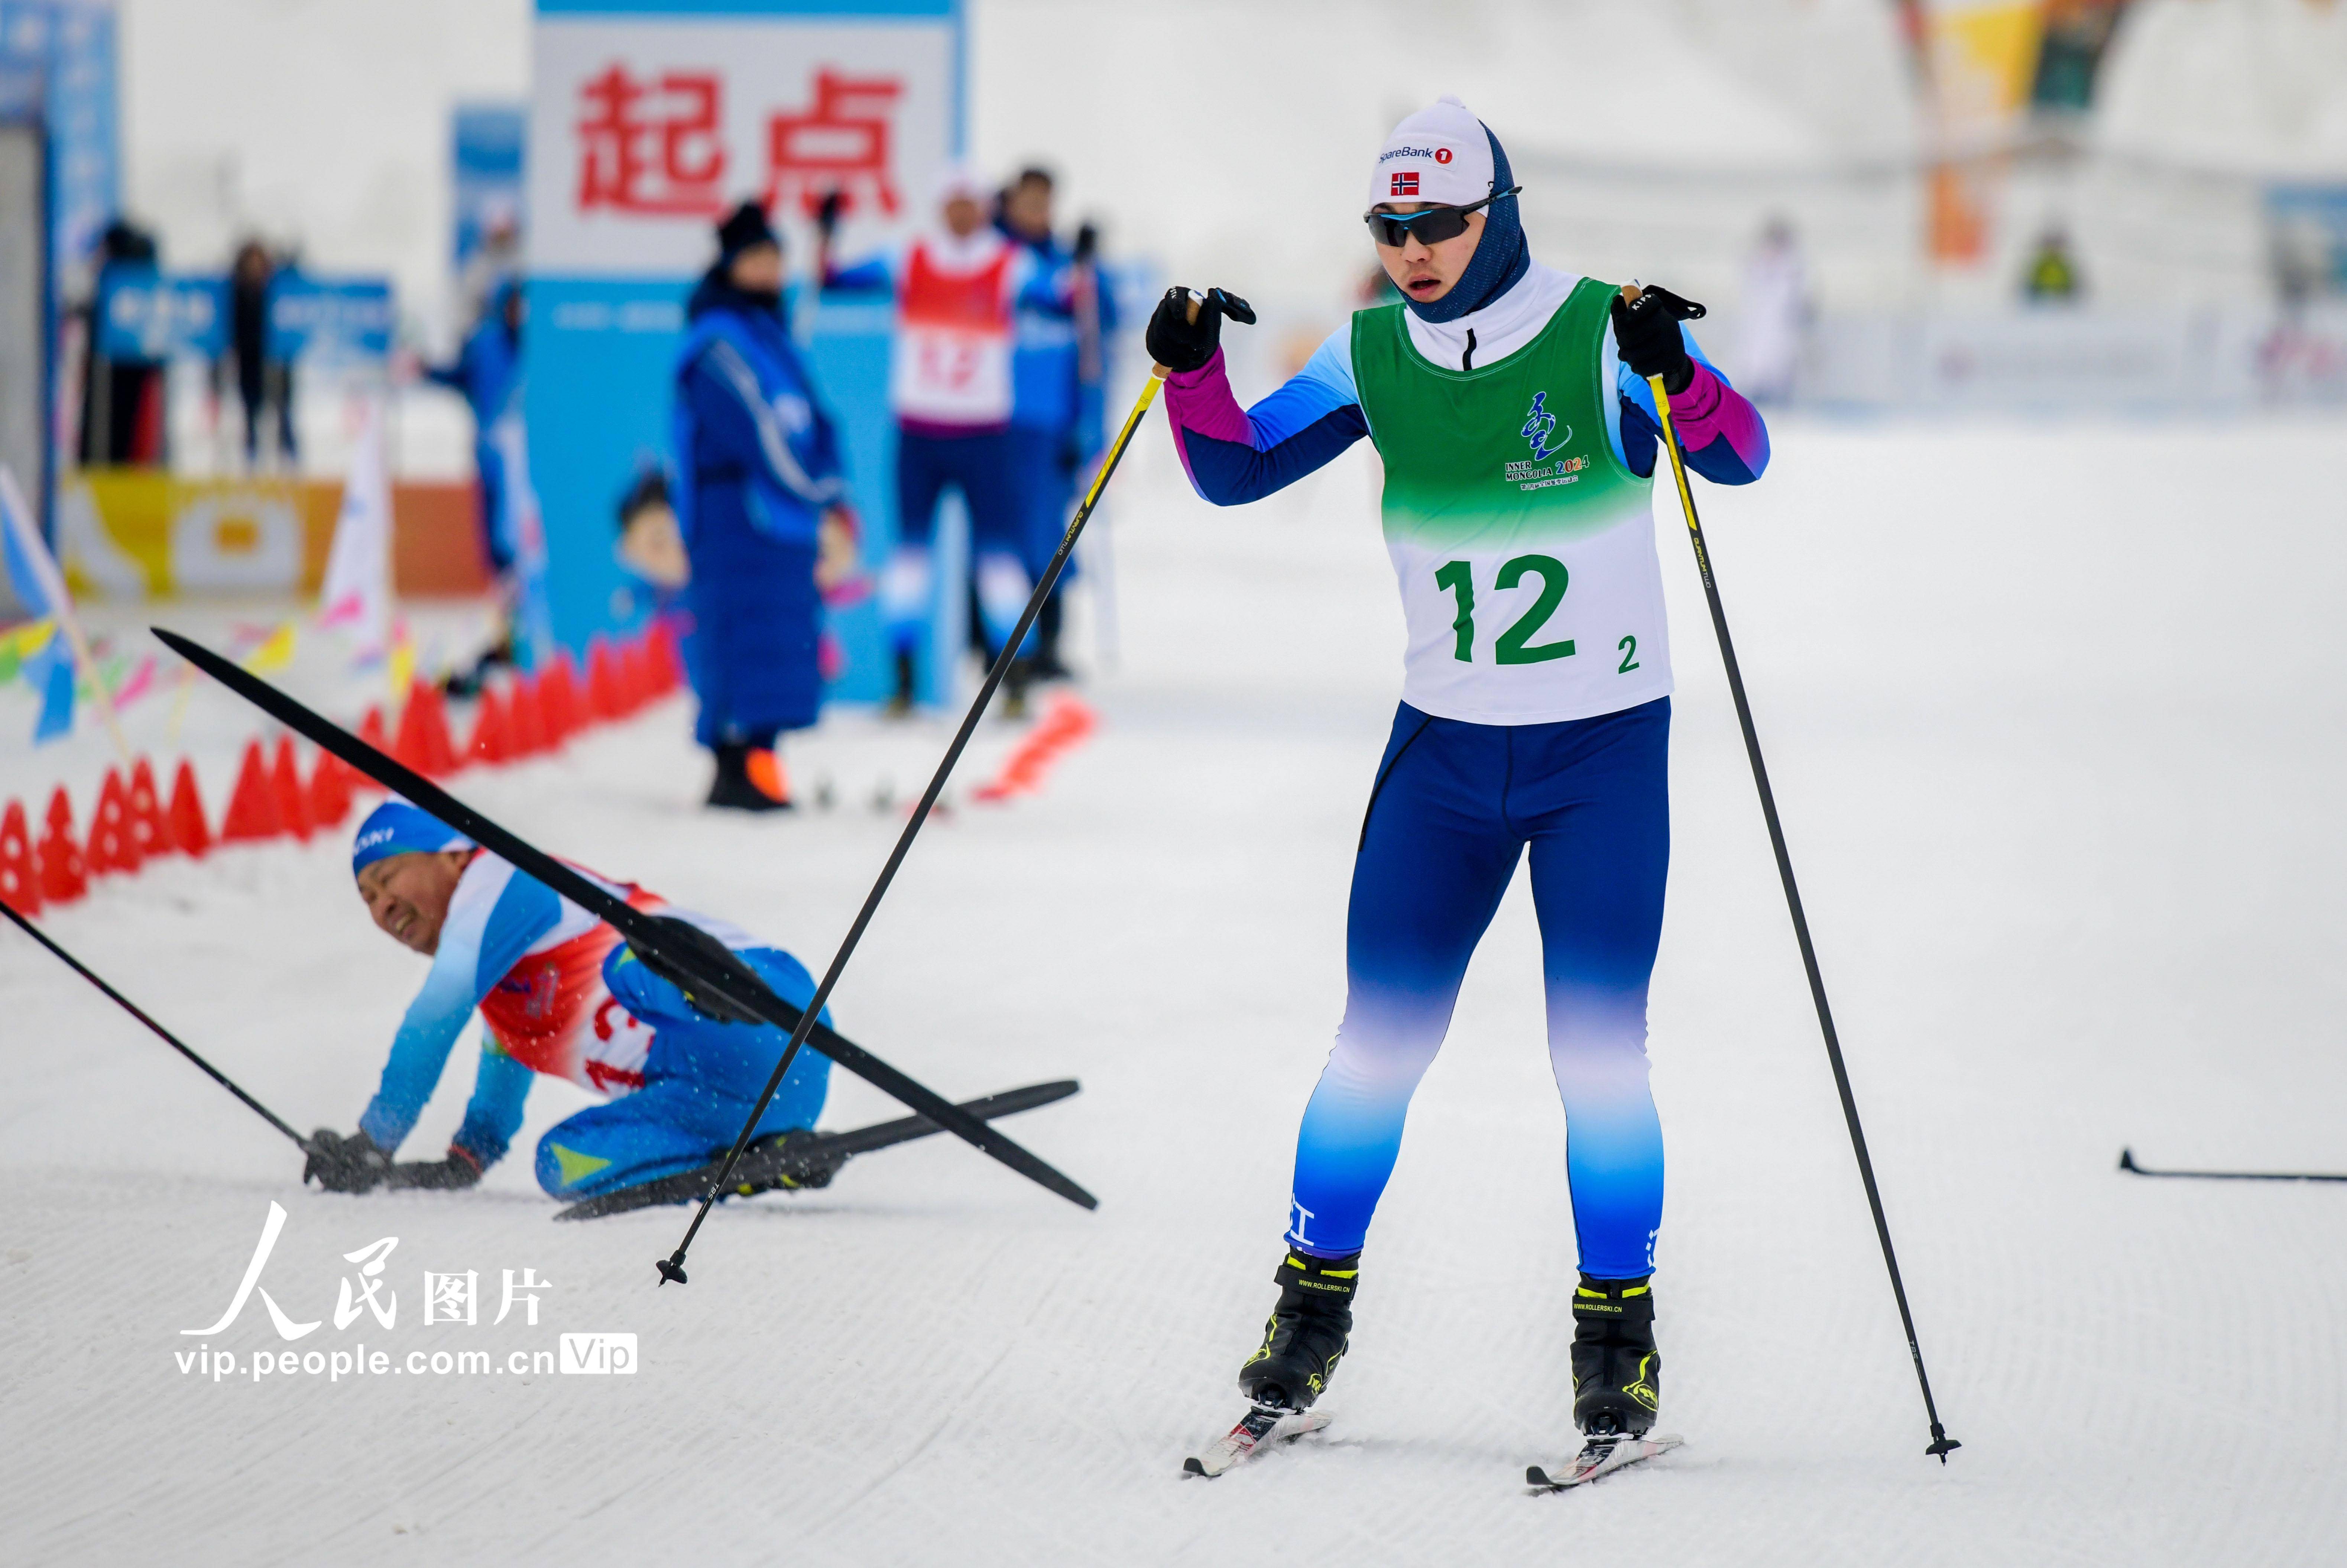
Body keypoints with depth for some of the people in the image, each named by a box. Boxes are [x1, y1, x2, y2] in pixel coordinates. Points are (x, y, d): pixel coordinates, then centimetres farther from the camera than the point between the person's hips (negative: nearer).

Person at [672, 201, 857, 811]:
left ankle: (753, 768, 12)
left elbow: (810, 420, 20)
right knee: (749, 632, -12)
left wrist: (833, 494, 8)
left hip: (779, 517, 9)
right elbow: (760, 432, -16)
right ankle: (739, 767, -12)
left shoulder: (768, 332, 20)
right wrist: (823, 497, -12)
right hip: (737, 519, -9)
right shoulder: (717, 342, -11)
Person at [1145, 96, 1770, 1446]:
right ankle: (1316, 1294, 15)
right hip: (1444, 743, 3)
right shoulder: (1374, 356, 2)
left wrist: (1677, 378, -40)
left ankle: (1619, 1324, 9)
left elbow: (1740, 459, -21)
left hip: (1607, 746, -3)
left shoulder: (1603, 334, -10)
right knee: (1381, 1039, 2)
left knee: (1599, 1052, -4)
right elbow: (1237, 470, 6)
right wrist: (1193, 372, -13)